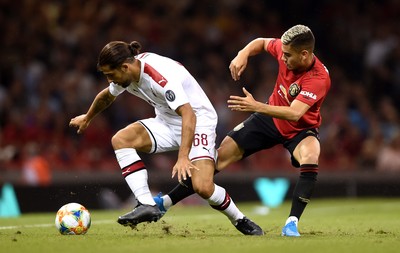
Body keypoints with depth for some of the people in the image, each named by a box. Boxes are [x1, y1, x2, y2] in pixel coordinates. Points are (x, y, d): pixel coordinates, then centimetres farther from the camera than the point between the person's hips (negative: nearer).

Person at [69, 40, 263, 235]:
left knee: (203, 187, -25)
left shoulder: (161, 76, -30)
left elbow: (188, 115, -37)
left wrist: (183, 157, -45)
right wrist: (87, 118, 35)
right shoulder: (126, 73, -5)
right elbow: (106, 96, 19)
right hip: (167, 122, 8)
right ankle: (146, 204, -20)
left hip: (198, 122, -8)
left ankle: (241, 221, 3)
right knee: (120, 139, -18)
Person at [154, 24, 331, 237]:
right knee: (223, 154, -3)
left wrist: (257, 106, -49)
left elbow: (295, 113, -43)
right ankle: (167, 201, 3)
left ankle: (292, 223, -31)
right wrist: (243, 54, -13)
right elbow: (262, 43, 6)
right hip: (271, 117, 4)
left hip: (300, 129, -4)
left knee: (310, 157, -37)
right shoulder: (285, 48, -17)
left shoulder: (319, 78, -33)